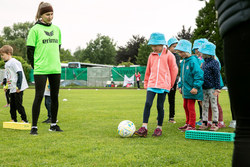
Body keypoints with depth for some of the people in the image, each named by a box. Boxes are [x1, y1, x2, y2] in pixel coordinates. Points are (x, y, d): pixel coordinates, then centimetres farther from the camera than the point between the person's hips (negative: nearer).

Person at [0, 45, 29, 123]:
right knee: (12, 105, 10)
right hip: (12, 89, 9)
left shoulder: (13, 62, -14)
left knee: (18, 104, -6)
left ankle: (24, 120, 2)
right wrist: (7, 86, 19)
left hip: (18, 89, -9)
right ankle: (14, 120, 17)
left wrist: (18, 86, -22)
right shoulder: (7, 63, 15)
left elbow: (20, 74, -19)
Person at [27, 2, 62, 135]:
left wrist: (56, 63, 13)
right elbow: (30, 50, -3)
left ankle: (53, 125, 20)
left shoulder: (56, 29, 12)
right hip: (40, 70, -5)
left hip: (55, 69, 5)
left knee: (55, 96, 9)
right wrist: (35, 66, -3)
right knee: (39, 96, -6)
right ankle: (34, 127, 2)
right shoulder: (35, 29, -4)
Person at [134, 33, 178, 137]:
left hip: (163, 85, -3)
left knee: (160, 106, 2)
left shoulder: (168, 55, -1)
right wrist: (146, 83, 20)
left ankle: (159, 128, 14)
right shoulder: (151, 56, 11)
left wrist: (171, 84, 9)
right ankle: (144, 128, -10)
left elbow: (174, 70, 5)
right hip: (151, 84, 3)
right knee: (148, 103, -9)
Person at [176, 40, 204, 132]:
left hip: (191, 89, -9)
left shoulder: (193, 61, -16)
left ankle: (192, 126, 3)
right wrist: (180, 86, 15)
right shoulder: (183, 62, 11)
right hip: (185, 89, 9)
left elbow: (199, 74, -20)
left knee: (190, 106, -4)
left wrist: (196, 87, -23)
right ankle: (188, 123, 29)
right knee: (185, 106, 16)